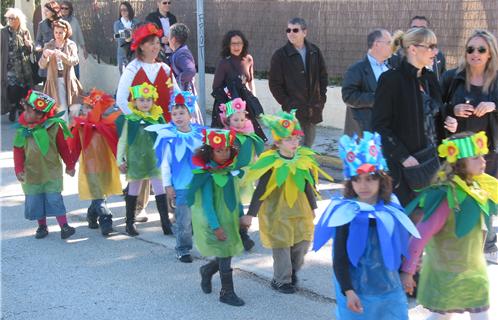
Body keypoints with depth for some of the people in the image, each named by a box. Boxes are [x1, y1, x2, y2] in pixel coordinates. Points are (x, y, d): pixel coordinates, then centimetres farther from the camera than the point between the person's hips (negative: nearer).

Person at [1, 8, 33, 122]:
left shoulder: (25, 32, 5)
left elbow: (30, 50, 7)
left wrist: (28, 45, -13)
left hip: (24, 67, 3)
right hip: (10, 67, -3)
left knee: (24, 90, 7)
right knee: (12, 90, -5)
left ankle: (22, 111, 22)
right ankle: (12, 112, 9)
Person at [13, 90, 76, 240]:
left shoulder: (53, 127, -11)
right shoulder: (23, 129, -4)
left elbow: (63, 147, -2)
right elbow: (18, 150, -1)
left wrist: (69, 165, 5)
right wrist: (19, 169, -10)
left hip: (52, 171, -3)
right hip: (32, 173, 3)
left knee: (54, 199, -5)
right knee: (35, 200, 9)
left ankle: (64, 226, 0)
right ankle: (42, 226, 23)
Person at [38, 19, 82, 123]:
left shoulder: (71, 45, 3)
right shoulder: (48, 46, 4)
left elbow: (75, 61, -13)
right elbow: (42, 65, -3)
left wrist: (62, 55, -30)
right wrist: (45, 56, -25)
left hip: (68, 80, 1)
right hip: (54, 80, -1)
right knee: (61, 107, -7)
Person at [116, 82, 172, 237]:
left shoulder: (157, 118, 0)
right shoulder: (129, 120, -7)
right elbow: (122, 141, -1)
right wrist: (120, 160, -3)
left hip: (155, 161, 1)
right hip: (135, 161, -1)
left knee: (160, 191, -1)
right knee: (133, 191, 13)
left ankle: (166, 224, 4)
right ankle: (130, 222, 26)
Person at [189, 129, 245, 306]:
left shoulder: (231, 169, 2)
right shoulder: (208, 175, -18)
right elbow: (207, 203, -18)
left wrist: (242, 215, 16)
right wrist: (216, 227, -21)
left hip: (231, 219, 7)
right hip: (215, 222, -7)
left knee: (227, 253, 12)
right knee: (225, 254, -1)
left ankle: (207, 271, 40)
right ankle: (227, 293, 14)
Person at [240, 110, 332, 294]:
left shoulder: (304, 160, -2)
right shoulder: (272, 164, -18)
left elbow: (308, 186, 11)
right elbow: (260, 191, -13)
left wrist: (312, 208, 18)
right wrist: (250, 214, -12)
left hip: (300, 211, 5)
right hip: (276, 212, -5)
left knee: (303, 241, 8)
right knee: (282, 246, 2)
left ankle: (292, 271, 34)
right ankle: (281, 281, 19)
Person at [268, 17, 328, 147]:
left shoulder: (315, 52, 7)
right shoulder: (280, 55, -5)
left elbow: (323, 76, 16)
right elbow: (274, 83, -4)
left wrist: (322, 98, 6)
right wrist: (286, 103, -9)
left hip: (313, 111, 4)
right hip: (293, 111, -4)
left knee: (307, 148, 15)